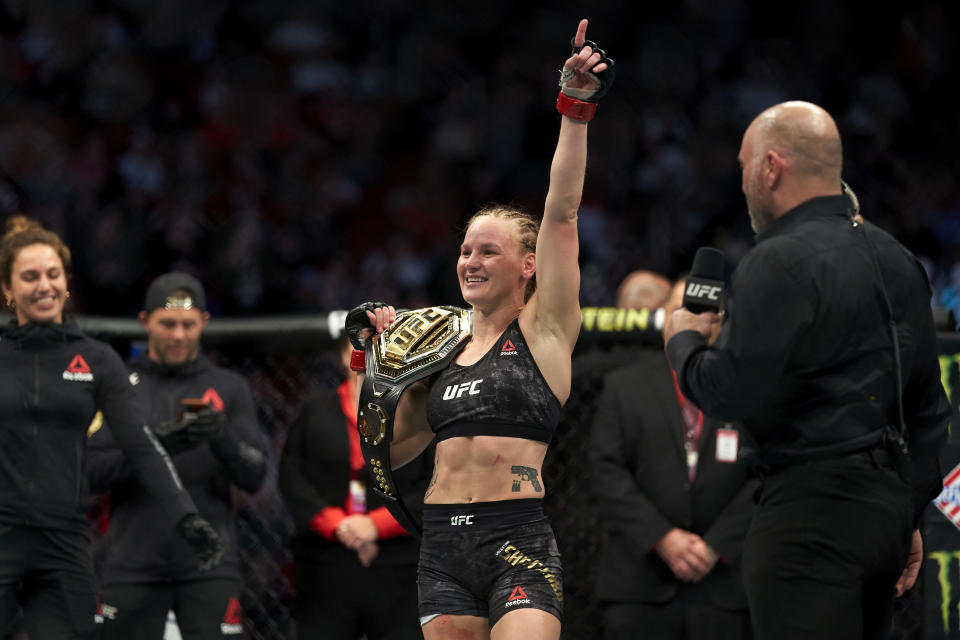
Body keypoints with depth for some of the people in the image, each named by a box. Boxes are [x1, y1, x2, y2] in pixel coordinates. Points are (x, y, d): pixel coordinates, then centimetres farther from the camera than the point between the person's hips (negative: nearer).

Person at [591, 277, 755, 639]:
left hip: (724, 579, -1)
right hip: (639, 583, 1)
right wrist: (661, 538, -9)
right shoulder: (624, 386, 12)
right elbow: (607, 470, 3)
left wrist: (716, 547, -8)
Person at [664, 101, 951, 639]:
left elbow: (728, 393, -16)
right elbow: (929, 407, 18)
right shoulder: (897, 260, 15)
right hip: (887, 503, 9)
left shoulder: (783, 262, -13)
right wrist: (909, 514, 23)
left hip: (814, 505, -9)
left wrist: (683, 339, 4)